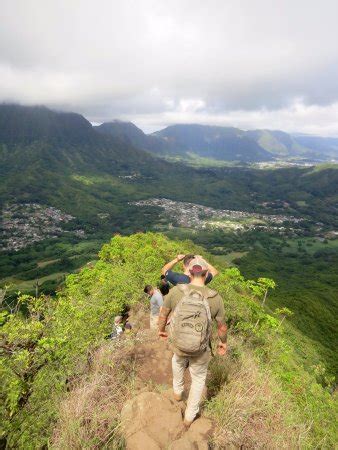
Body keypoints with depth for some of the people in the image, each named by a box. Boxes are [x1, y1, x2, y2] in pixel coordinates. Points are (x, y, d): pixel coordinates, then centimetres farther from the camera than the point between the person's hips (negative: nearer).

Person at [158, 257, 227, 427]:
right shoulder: (216, 298, -22)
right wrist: (223, 342, 15)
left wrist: (161, 330, 15)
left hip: (178, 345, 1)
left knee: (178, 360, 39)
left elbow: (163, 314, -6)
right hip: (200, 350, -1)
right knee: (198, 378, 29)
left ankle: (177, 392, 58)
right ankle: (189, 417, 47)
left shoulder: (175, 291, -22)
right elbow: (222, 326, -7)